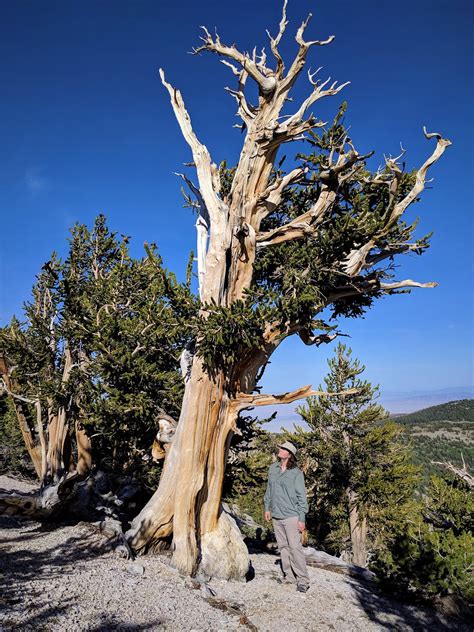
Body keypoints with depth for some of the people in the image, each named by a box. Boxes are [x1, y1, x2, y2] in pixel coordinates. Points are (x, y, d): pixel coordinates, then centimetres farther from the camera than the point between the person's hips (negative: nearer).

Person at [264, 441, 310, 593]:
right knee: (283, 547, 13)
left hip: (291, 516, -6)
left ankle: (303, 580, 5)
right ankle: (289, 576, 26)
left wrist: (302, 519, -11)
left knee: (295, 547, -6)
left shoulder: (296, 473, -10)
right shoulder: (272, 468, 5)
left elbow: (301, 497, -9)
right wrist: (267, 508, 13)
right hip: (276, 516, 6)